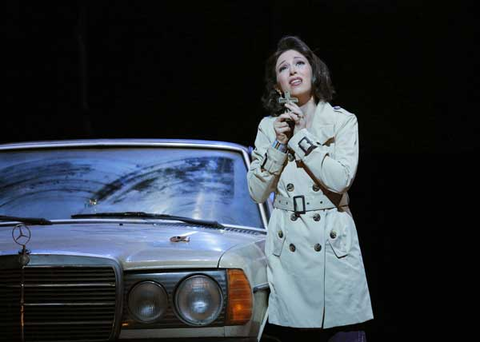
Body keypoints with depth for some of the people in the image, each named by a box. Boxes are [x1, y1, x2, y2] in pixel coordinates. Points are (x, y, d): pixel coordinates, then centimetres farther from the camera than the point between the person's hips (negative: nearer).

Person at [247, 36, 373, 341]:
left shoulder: (342, 121, 1)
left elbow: (340, 180, -14)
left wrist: (301, 135, -10)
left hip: (335, 243, -2)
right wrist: (279, 143, -7)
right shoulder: (269, 126, 8)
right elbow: (257, 192, 4)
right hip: (287, 245, 2)